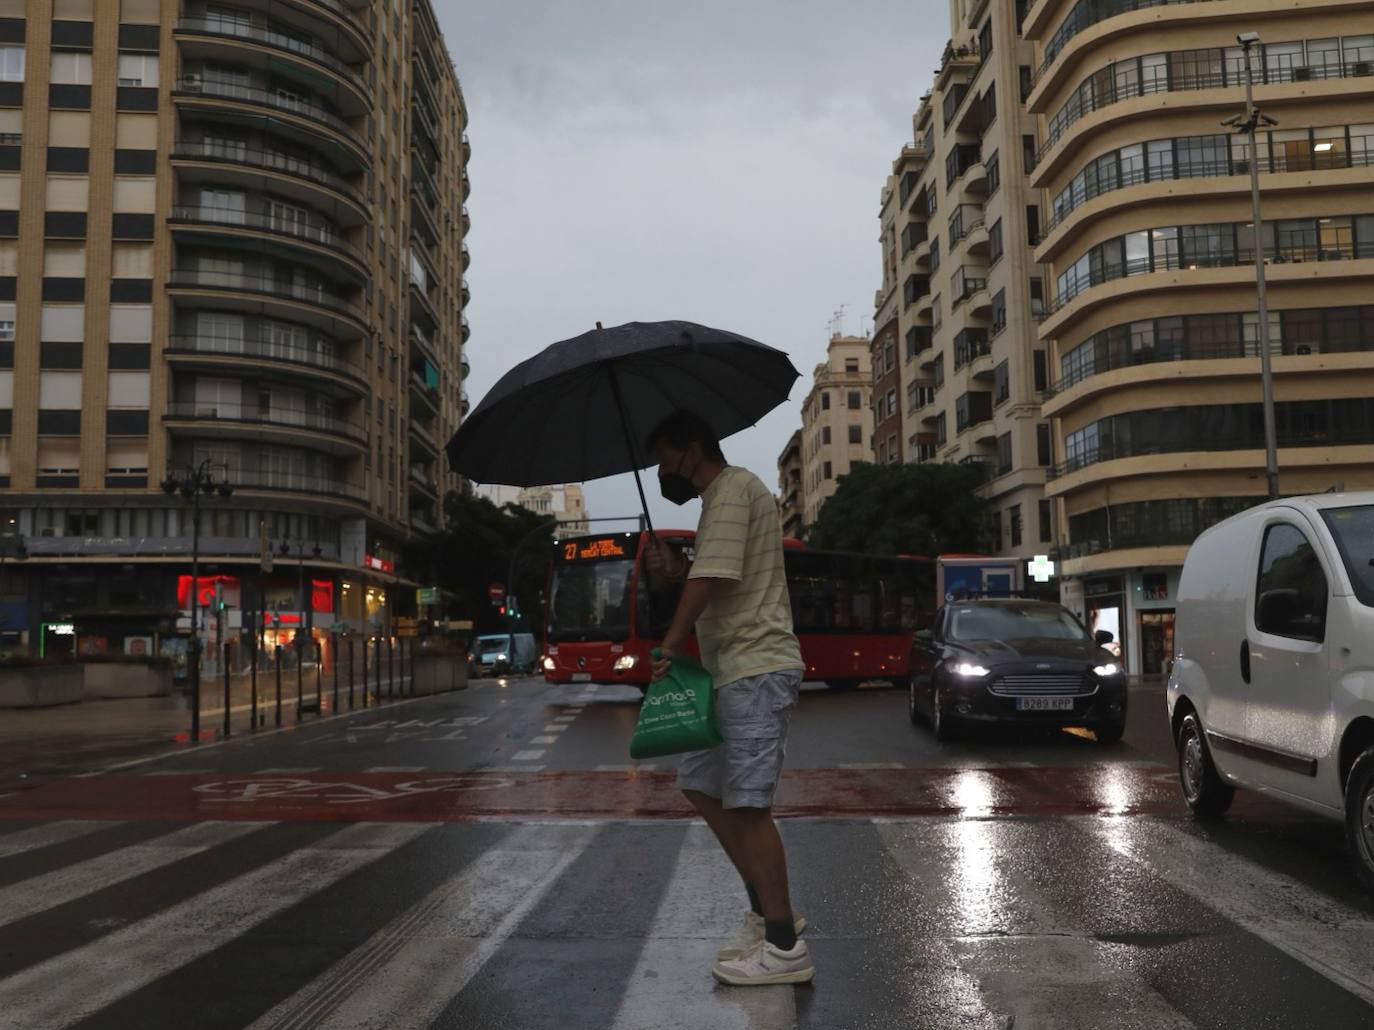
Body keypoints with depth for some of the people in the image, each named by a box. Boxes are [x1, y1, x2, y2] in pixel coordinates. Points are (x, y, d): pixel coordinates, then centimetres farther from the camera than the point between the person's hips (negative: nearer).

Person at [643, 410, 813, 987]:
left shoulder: (732, 489, -10)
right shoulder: (726, 495, 22)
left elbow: (713, 578, -20)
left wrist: (671, 645, -13)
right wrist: (675, 569, 2)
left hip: (755, 671, -11)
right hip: (735, 671, 11)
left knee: (747, 803, -9)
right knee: (699, 784, 15)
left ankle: (784, 948, 0)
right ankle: (770, 911, 20)